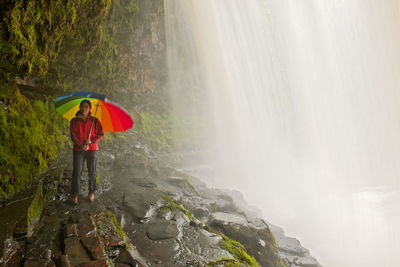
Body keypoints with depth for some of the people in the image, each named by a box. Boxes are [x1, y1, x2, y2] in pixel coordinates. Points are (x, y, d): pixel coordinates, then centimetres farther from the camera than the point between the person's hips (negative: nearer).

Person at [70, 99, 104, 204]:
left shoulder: (95, 120, 2)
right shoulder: (74, 121, 2)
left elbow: (101, 134, -1)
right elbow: (73, 135, -5)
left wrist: (92, 141, -17)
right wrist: (81, 145, -19)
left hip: (92, 149, 1)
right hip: (78, 150, 0)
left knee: (92, 172, 6)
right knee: (77, 172, -2)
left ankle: (91, 192, 21)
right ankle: (74, 194, 6)